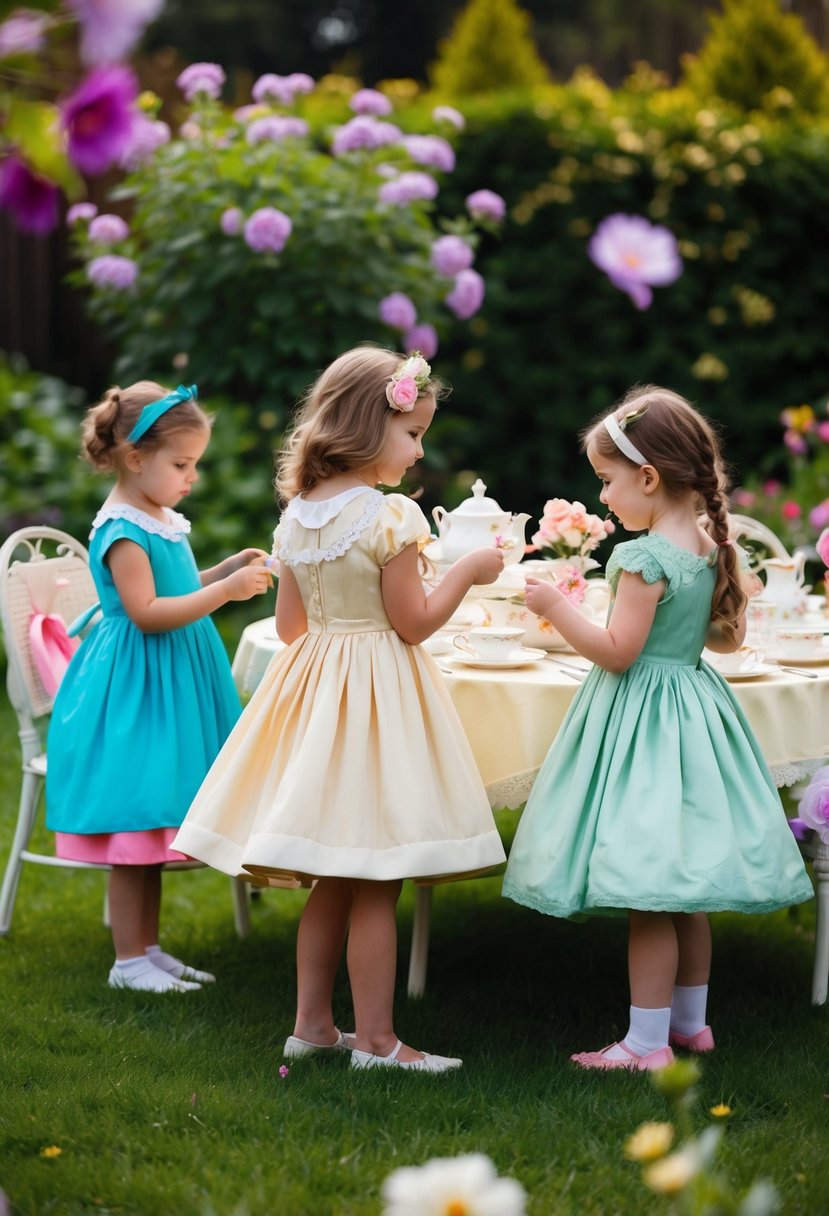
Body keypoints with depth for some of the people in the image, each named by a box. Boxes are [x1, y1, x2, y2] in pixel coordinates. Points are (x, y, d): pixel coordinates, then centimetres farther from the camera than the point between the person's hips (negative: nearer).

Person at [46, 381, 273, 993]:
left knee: (155, 828, 14)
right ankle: (129, 960, 4)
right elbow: (146, 611, -23)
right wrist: (226, 590, -25)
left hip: (171, 687, 9)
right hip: (135, 689, -9)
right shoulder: (122, 531, -18)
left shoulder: (164, 522, 11)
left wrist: (231, 568, 10)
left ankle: (149, 947, 22)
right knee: (134, 830, -3)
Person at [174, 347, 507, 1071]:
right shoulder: (391, 517, -16)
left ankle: (312, 1023, 21)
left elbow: (290, 623, 12)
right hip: (378, 698, -8)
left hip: (312, 689, 8)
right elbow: (413, 623, -13)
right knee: (375, 887, -1)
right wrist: (467, 572, -2)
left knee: (332, 881, 15)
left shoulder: (297, 515, 6)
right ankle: (375, 1039, 4)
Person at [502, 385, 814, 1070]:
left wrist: (557, 607, -11)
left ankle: (649, 1042, -1)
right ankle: (692, 1020, 26)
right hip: (693, 702, 9)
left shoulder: (645, 558, -19)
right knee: (685, 891, 17)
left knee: (647, 894, -4)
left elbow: (617, 652, -19)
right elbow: (731, 636, 14)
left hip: (642, 713, -9)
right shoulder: (712, 546, 5)